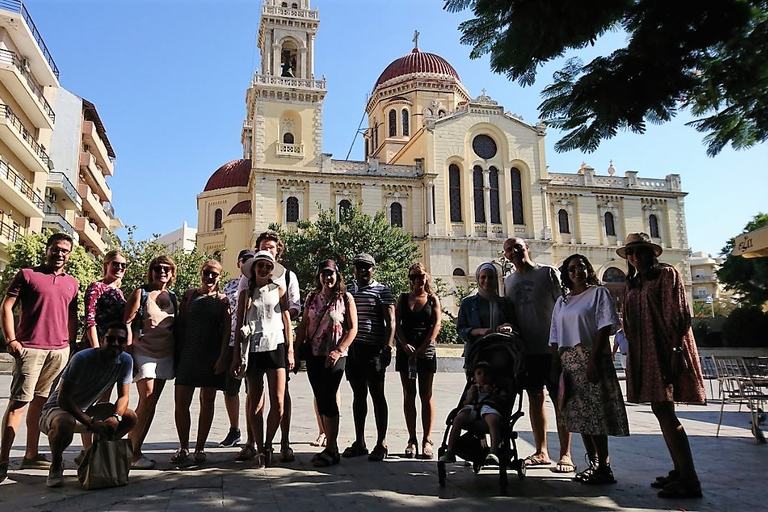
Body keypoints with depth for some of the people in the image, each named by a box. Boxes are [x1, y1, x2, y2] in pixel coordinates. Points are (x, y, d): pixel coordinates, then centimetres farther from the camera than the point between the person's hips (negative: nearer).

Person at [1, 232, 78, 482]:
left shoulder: (71, 283, 15)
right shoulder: (27, 275, 3)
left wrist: (71, 344, 13)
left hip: (60, 351, 4)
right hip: (30, 349, -4)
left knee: (41, 401, 10)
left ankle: (31, 455, 17)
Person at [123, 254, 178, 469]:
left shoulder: (172, 297, 13)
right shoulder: (140, 294, -2)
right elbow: (127, 323, -7)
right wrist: (128, 355, -13)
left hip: (165, 355, 5)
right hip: (143, 353, -5)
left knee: (151, 403, 6)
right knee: (146, 401, -12)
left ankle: (134, 450, 16)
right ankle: (132, 453, -2)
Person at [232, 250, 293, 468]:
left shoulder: (279, 290, 9)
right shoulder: (245, 294, 10)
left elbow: (287, 320, 7)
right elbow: (239, 326, 10)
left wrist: (290, 350, 1)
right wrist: (237, 356, 6)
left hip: (276, 347, -1)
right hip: (253, 350, 1)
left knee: (278, 402, -7)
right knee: (255, 403, 2)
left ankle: (268, 445, 12)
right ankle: (260, 450, 11)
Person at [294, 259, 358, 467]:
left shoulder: (345, 298, -2)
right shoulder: (312, 298, 10)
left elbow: (352, 329, -6)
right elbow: (303, 326, 11)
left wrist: (338, 351, -16)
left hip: (334, 357, -5)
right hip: (313, 355, 5)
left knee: (328, 399, -10)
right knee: (320, 399, 8)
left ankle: (331, 450, -2)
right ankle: (331, 446, 19)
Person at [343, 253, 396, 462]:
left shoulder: (382, 291, 1)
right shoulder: (347, 291, 16)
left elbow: (390, 321, -4)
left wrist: (388, 347, -15)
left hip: (373, 349, -5)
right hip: (352, 349, 5)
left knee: (377, 395, -1)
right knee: (358, 394, 11)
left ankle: (381, 444, 5)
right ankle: (359, 443, 18)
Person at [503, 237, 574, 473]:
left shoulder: (548, 272, -2)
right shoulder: (509, 281, 12)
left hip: (551, 347, -5)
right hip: (525, 348, 5)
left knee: (559, 399, -2)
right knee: (535, 398, 10)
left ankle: (565, 455, 3)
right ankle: (541, 452, 19)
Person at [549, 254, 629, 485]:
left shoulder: (599, 293, 4)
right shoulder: (561, 302, 18)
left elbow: (604, 327, -7)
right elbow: (555, 337, 17)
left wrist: (592, 358, -17)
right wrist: (555, 366, 8)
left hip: (591, 359, -6)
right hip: (568, 361, 6)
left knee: (595, 413, -8)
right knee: (580, 414, 7)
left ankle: (604, 467, -2)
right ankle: (593, 463, 15)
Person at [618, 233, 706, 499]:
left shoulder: (666, 274, -2)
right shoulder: (631, 285, 17)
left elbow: (678, 315, -10)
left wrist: (675, 351, -18)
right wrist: (633, 354, 12)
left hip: (664, 349, -7)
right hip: (642, 354, 7)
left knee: (664, 410, -12)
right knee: (660, 410, 8)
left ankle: (689, 480, -8)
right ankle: (679, 471, 16)